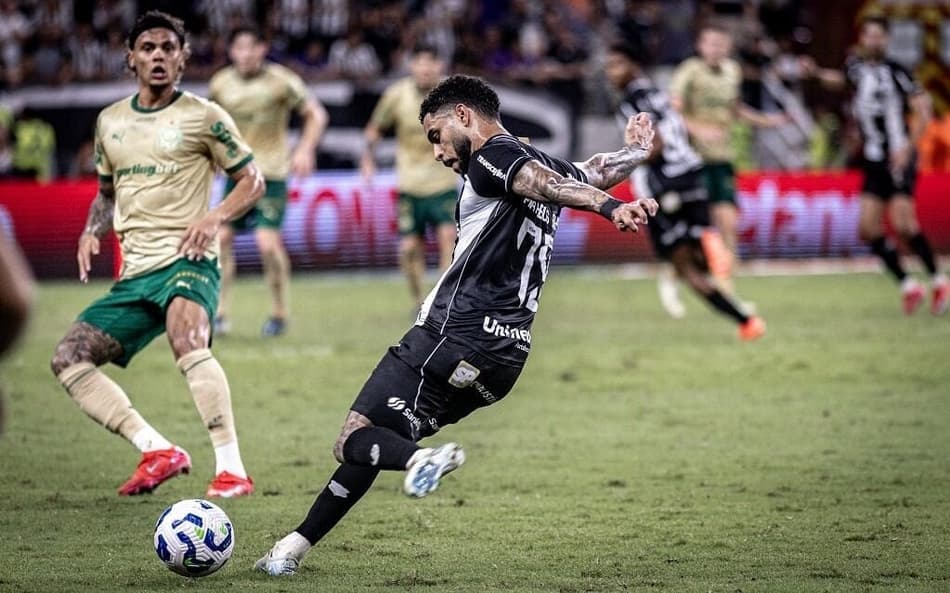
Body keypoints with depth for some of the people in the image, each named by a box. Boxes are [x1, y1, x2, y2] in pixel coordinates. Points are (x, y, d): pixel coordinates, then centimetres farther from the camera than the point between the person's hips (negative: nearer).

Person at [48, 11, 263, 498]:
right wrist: (91, 231, 8)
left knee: (186, 339, -35)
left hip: (186, 261, -7)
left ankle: (232, 470, -38)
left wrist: (216, 217, -15)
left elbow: (252, 181, 4)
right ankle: (158, 451, -9)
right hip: (135, 273, 7)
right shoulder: (109, 121, 16)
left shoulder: (203, 117, 0)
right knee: (68, 357, -6)